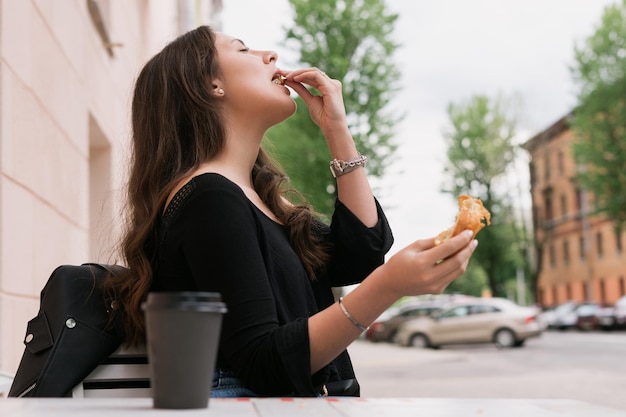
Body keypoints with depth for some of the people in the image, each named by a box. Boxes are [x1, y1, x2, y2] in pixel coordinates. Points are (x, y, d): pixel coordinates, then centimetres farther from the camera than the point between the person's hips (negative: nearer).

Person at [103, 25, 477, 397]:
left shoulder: (258, 196, 17)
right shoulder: (207, 199, -13)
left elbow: (362, 255, 11)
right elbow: (262, 363, -19)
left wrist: (337, 129, 9)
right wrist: (388, 287, -30)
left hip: (299, 398, 9)